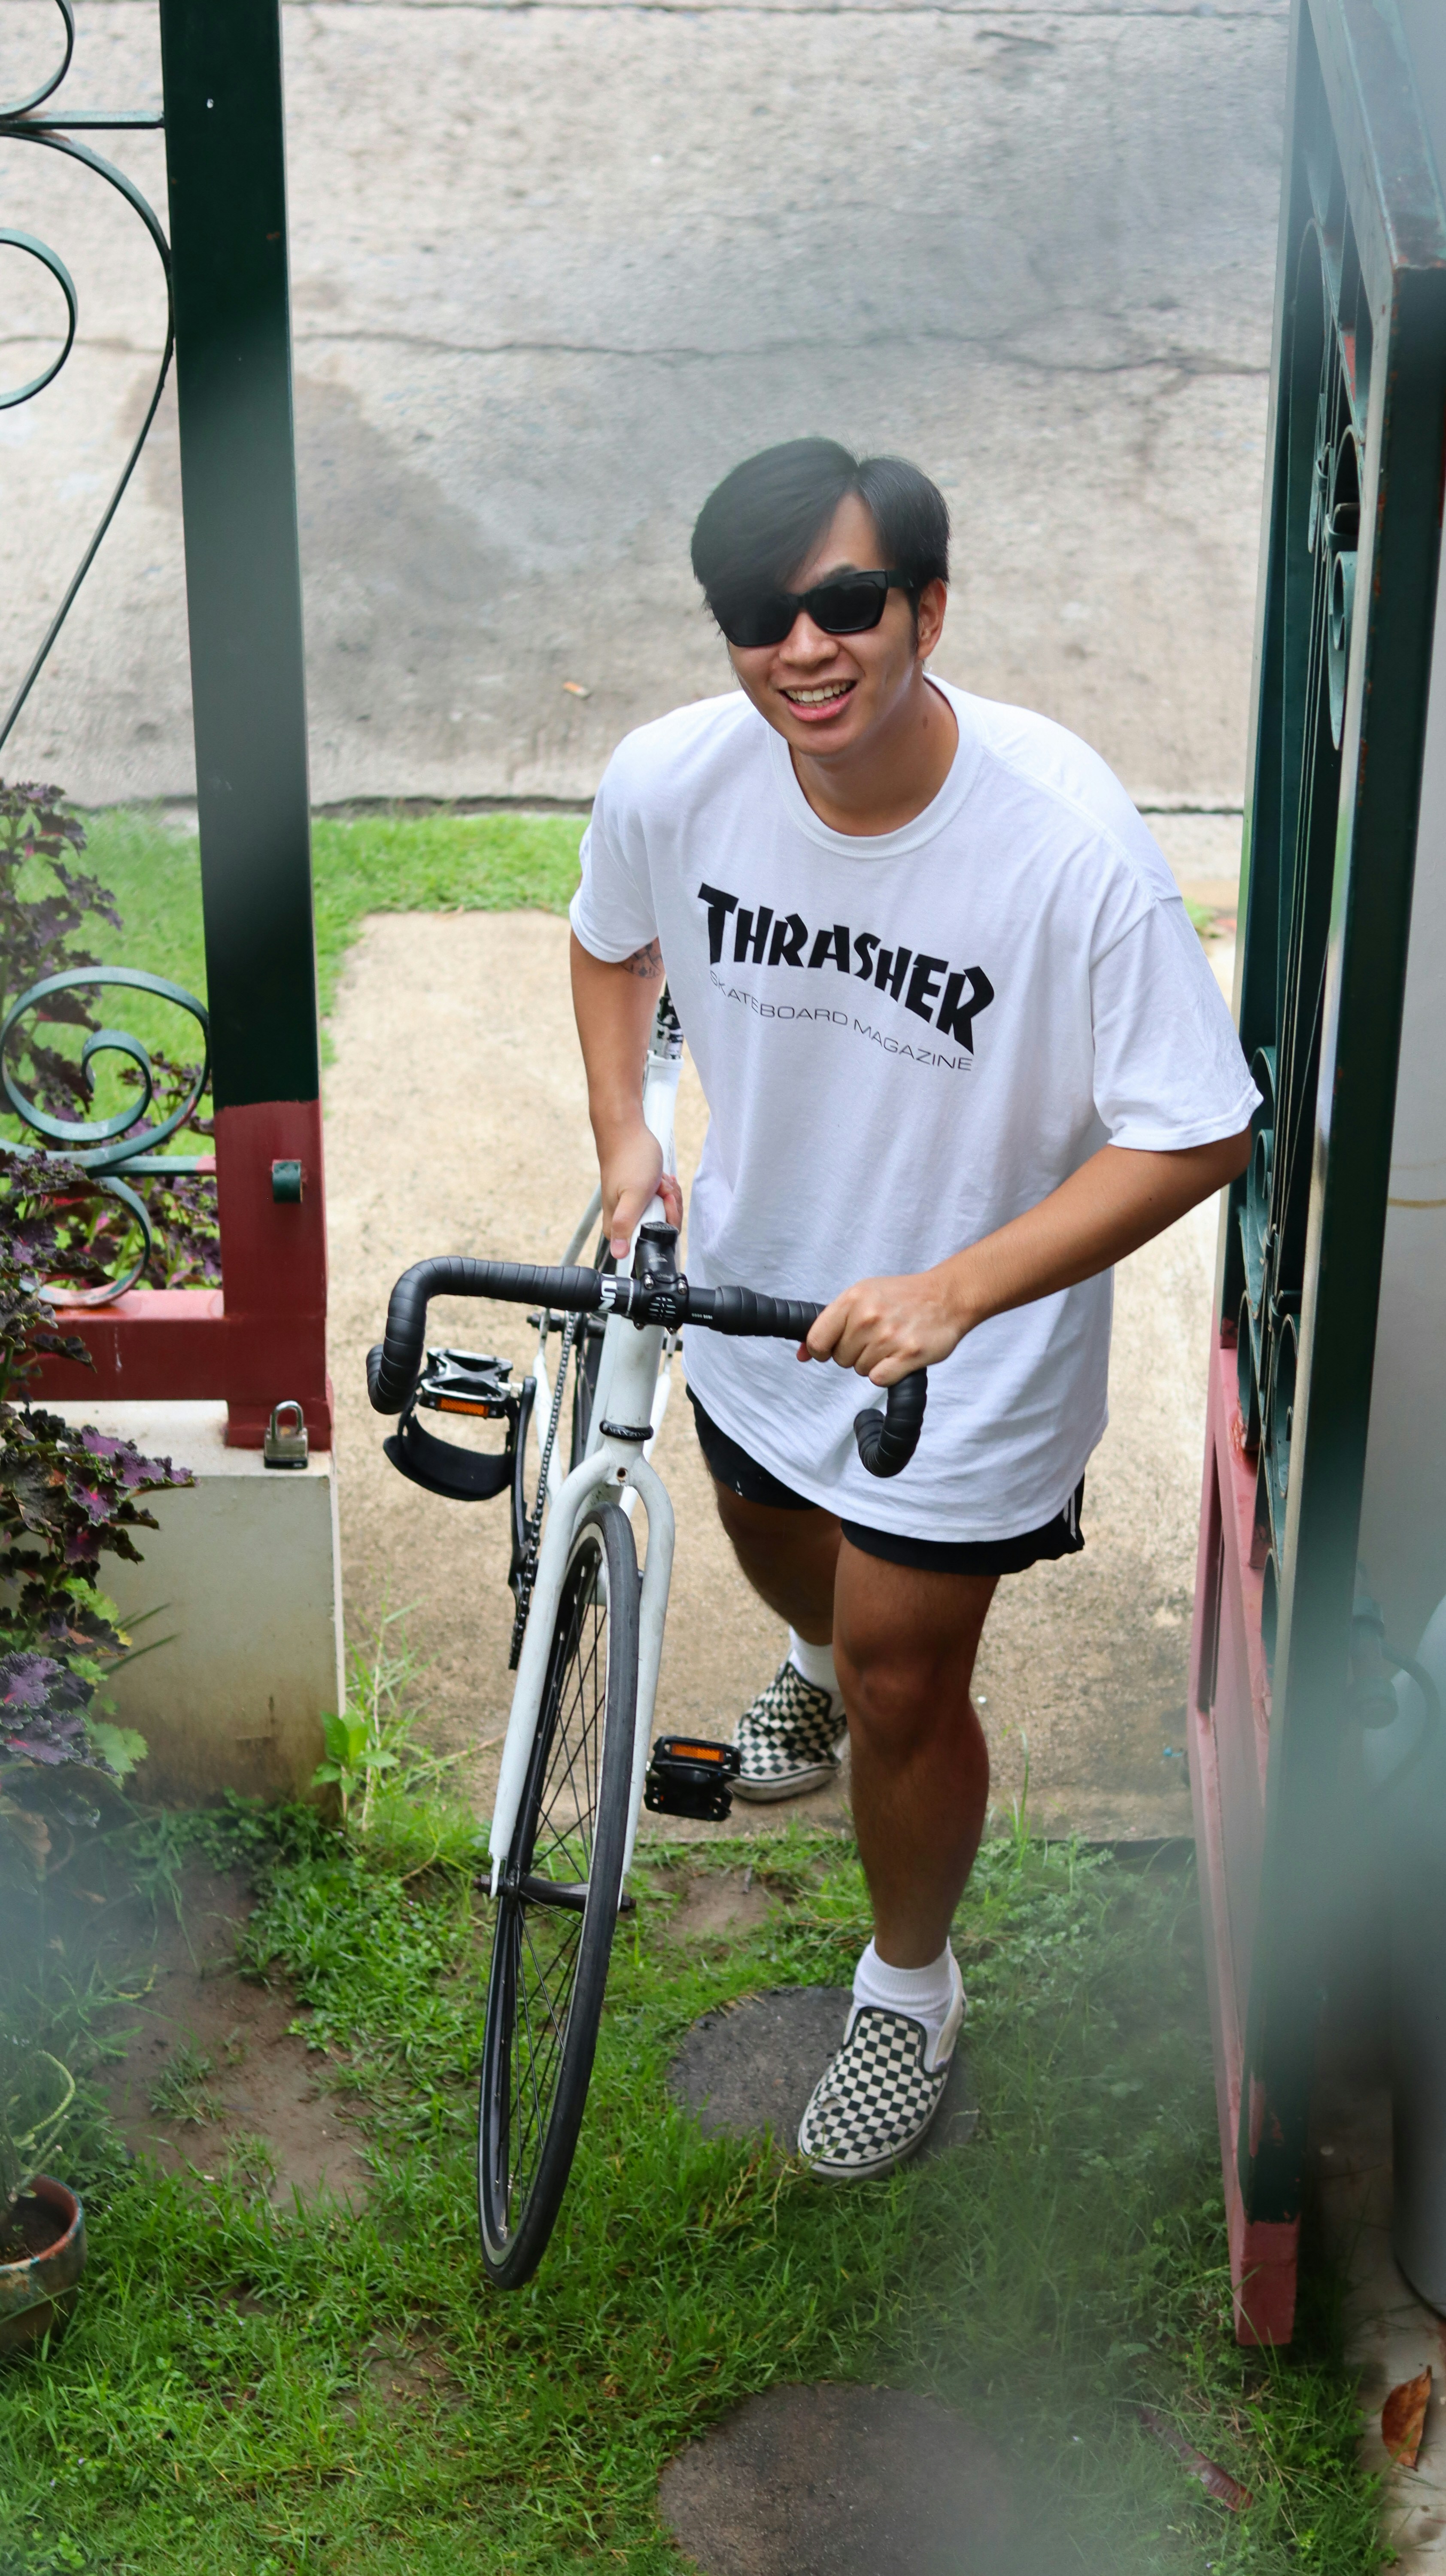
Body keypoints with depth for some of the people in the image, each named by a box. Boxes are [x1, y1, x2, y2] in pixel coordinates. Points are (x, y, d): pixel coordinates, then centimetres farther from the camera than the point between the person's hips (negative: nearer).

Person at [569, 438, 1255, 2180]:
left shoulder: (1071, 843, -34)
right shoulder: (673, 779, -21)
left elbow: (1195, 1137, -26)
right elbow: (613, 940, 4)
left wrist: (955, 1291, -34)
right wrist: (625, 1143, -9)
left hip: (966, 1344, -4)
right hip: (755, 1284, 4)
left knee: (904, 1688, 7)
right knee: (776, 1543, 31)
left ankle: (909, 1990, 37)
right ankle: (823, 1657, 70)